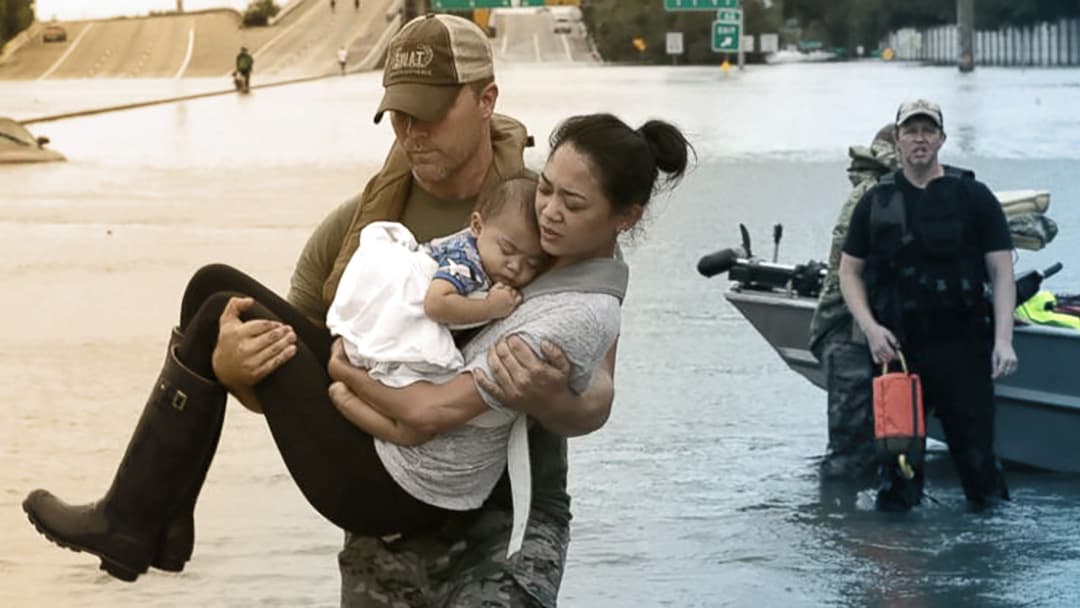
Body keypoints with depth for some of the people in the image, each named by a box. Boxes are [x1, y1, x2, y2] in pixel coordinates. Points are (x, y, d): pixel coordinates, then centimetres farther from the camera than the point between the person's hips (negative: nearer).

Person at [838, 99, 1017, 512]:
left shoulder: (973, 197, 4)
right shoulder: (876, 202, 9)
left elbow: (1001, 272, 1)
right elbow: (849, 272, 12)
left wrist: (1003, 339, -10)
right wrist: (870, 327, -4)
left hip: (962, 346, -2)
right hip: (895, 348, 2)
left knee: (976, 453, -3)